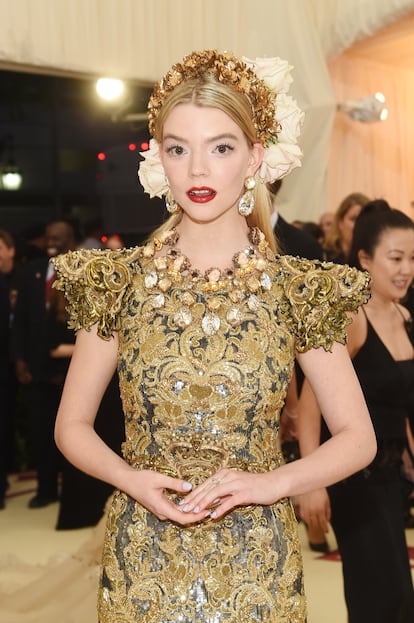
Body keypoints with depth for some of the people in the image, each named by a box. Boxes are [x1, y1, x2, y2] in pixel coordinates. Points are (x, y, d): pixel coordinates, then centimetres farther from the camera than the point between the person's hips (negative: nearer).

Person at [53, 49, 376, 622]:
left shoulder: (300, 290, -5)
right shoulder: (117, 281, -4)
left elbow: (358, 439, -1)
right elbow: (72, 426, 3)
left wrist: (270, 482, -16)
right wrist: (131, 478, -15)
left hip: (256, 566, 0)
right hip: (144, 561, 1)